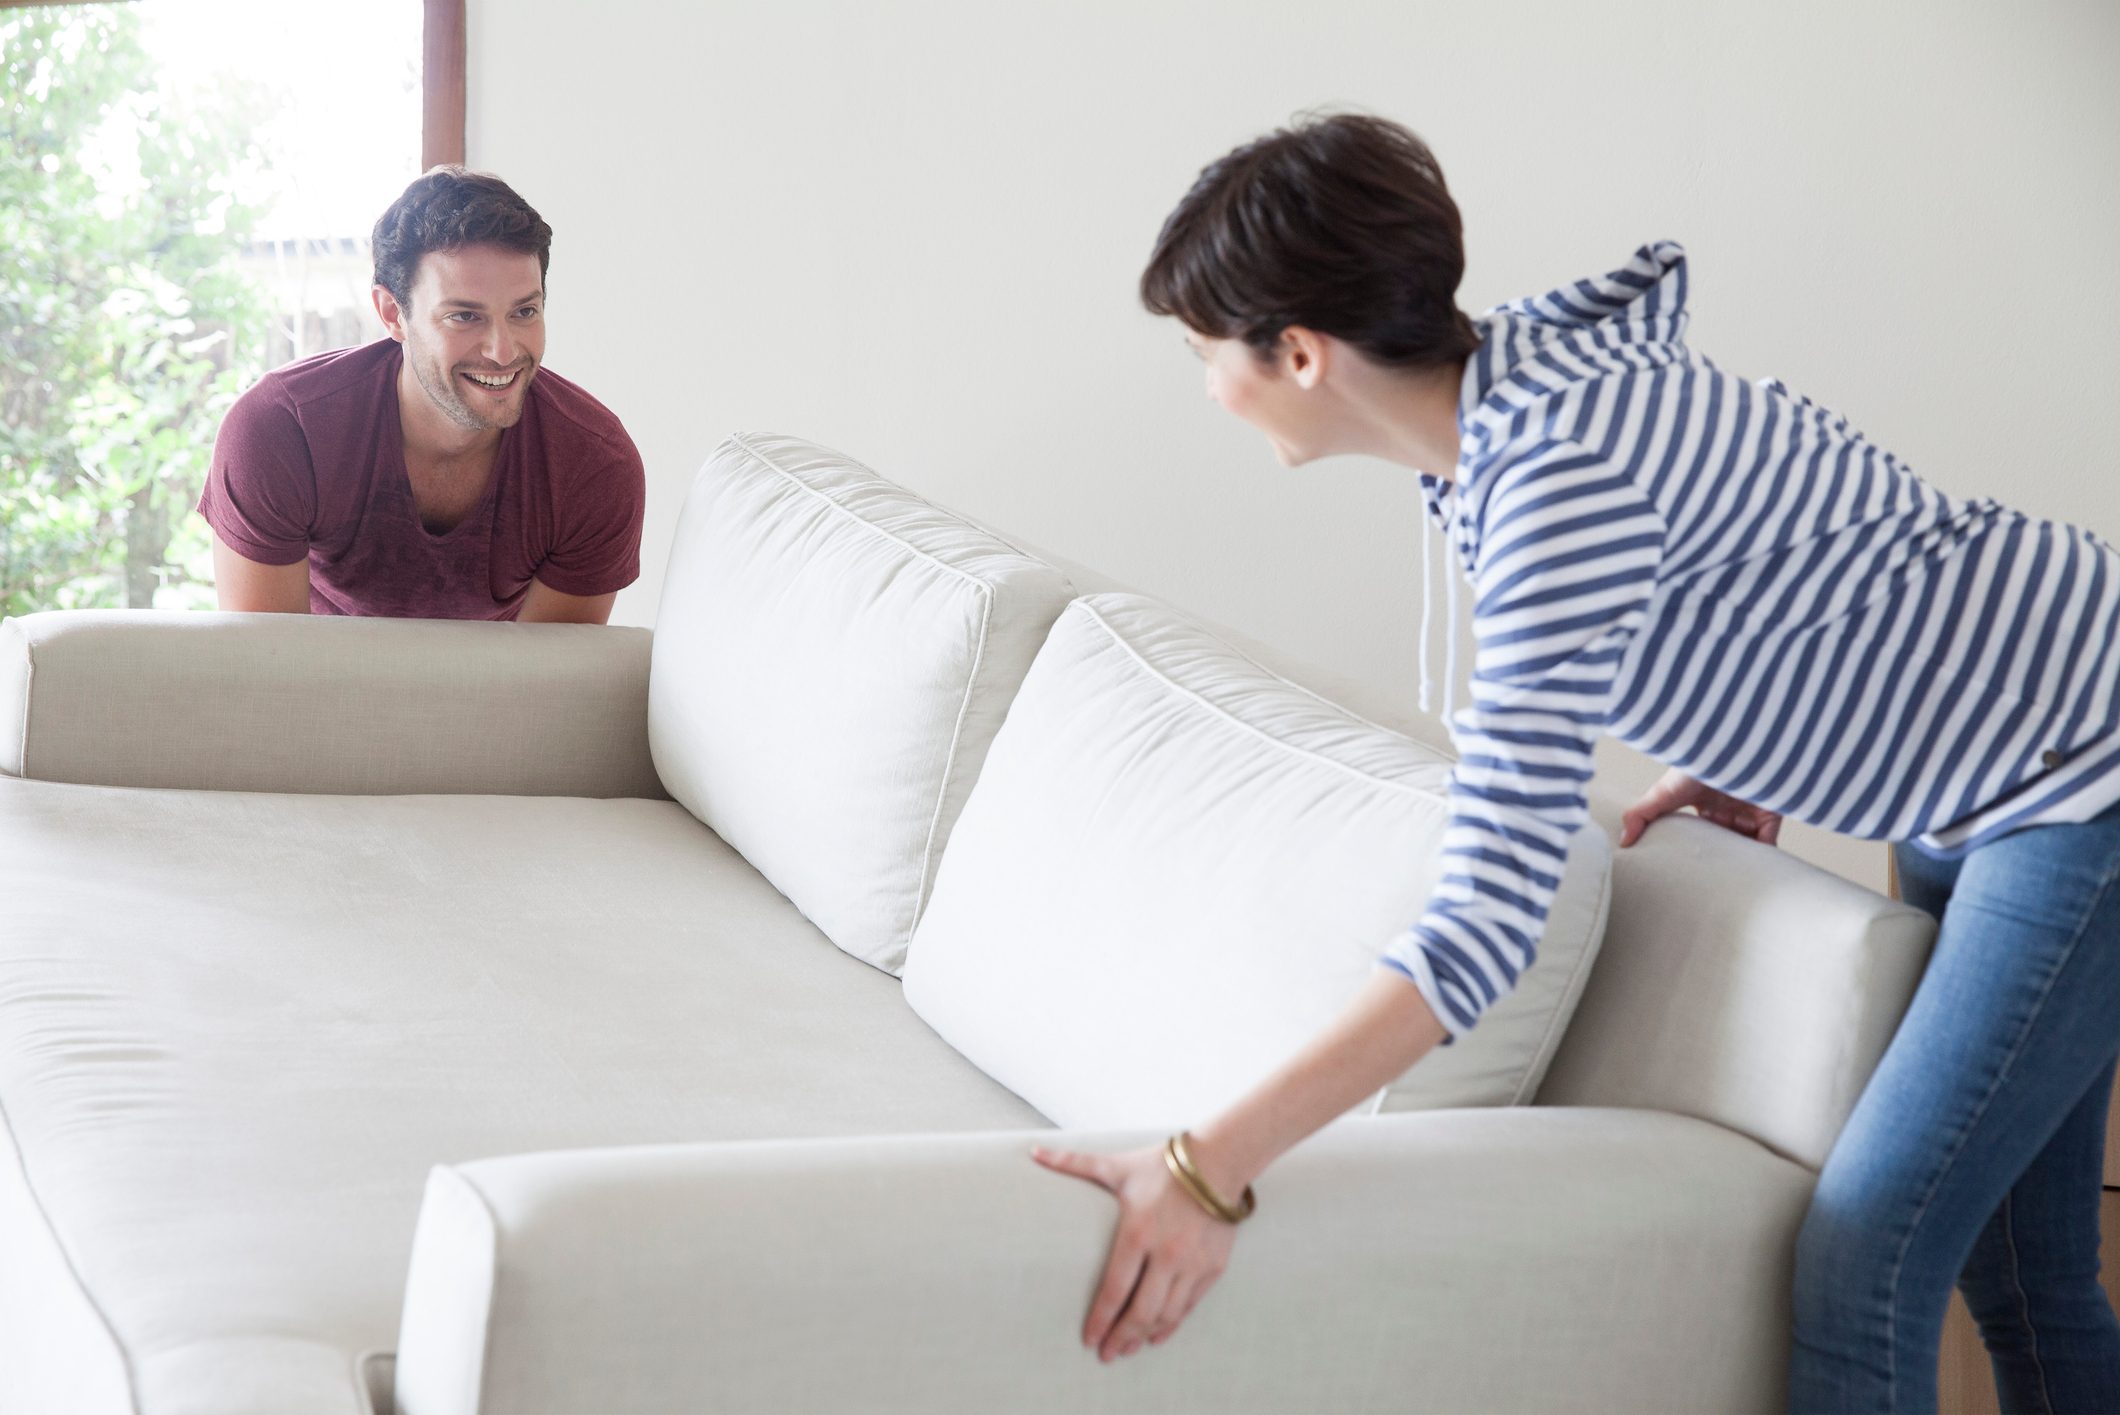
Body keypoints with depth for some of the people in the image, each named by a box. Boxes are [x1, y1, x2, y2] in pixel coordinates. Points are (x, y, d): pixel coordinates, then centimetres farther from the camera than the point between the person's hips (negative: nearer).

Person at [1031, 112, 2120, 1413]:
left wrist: (1210, 1169, -39)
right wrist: (1749, 762, 7)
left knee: (1865, 1262, -12)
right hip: (1989, 781, 10)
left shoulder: (1559, 477, -32)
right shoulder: (1509, 385, -2)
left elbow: (1492, 919, -37)